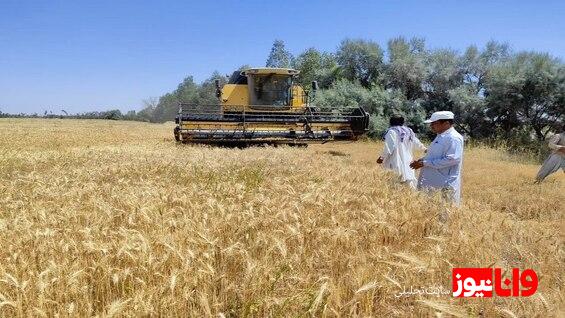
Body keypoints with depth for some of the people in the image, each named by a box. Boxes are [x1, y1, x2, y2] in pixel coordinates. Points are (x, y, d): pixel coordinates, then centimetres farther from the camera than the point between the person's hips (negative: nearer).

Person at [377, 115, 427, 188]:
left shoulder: (392, 132, -8)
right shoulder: (408, 131, 15)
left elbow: (389, 147, -17)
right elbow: (416, 143, 27)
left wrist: (382, 157, -9)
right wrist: (424, 149, 44)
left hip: (397, 163, -7)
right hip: (408, 162, 8)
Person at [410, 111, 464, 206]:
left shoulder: (453, 138, -15)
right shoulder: (441, 136, 16)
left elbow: (452, 159, -25)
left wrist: (424, 163, -22)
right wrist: (422, 160, 7)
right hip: (432, 184, 10)